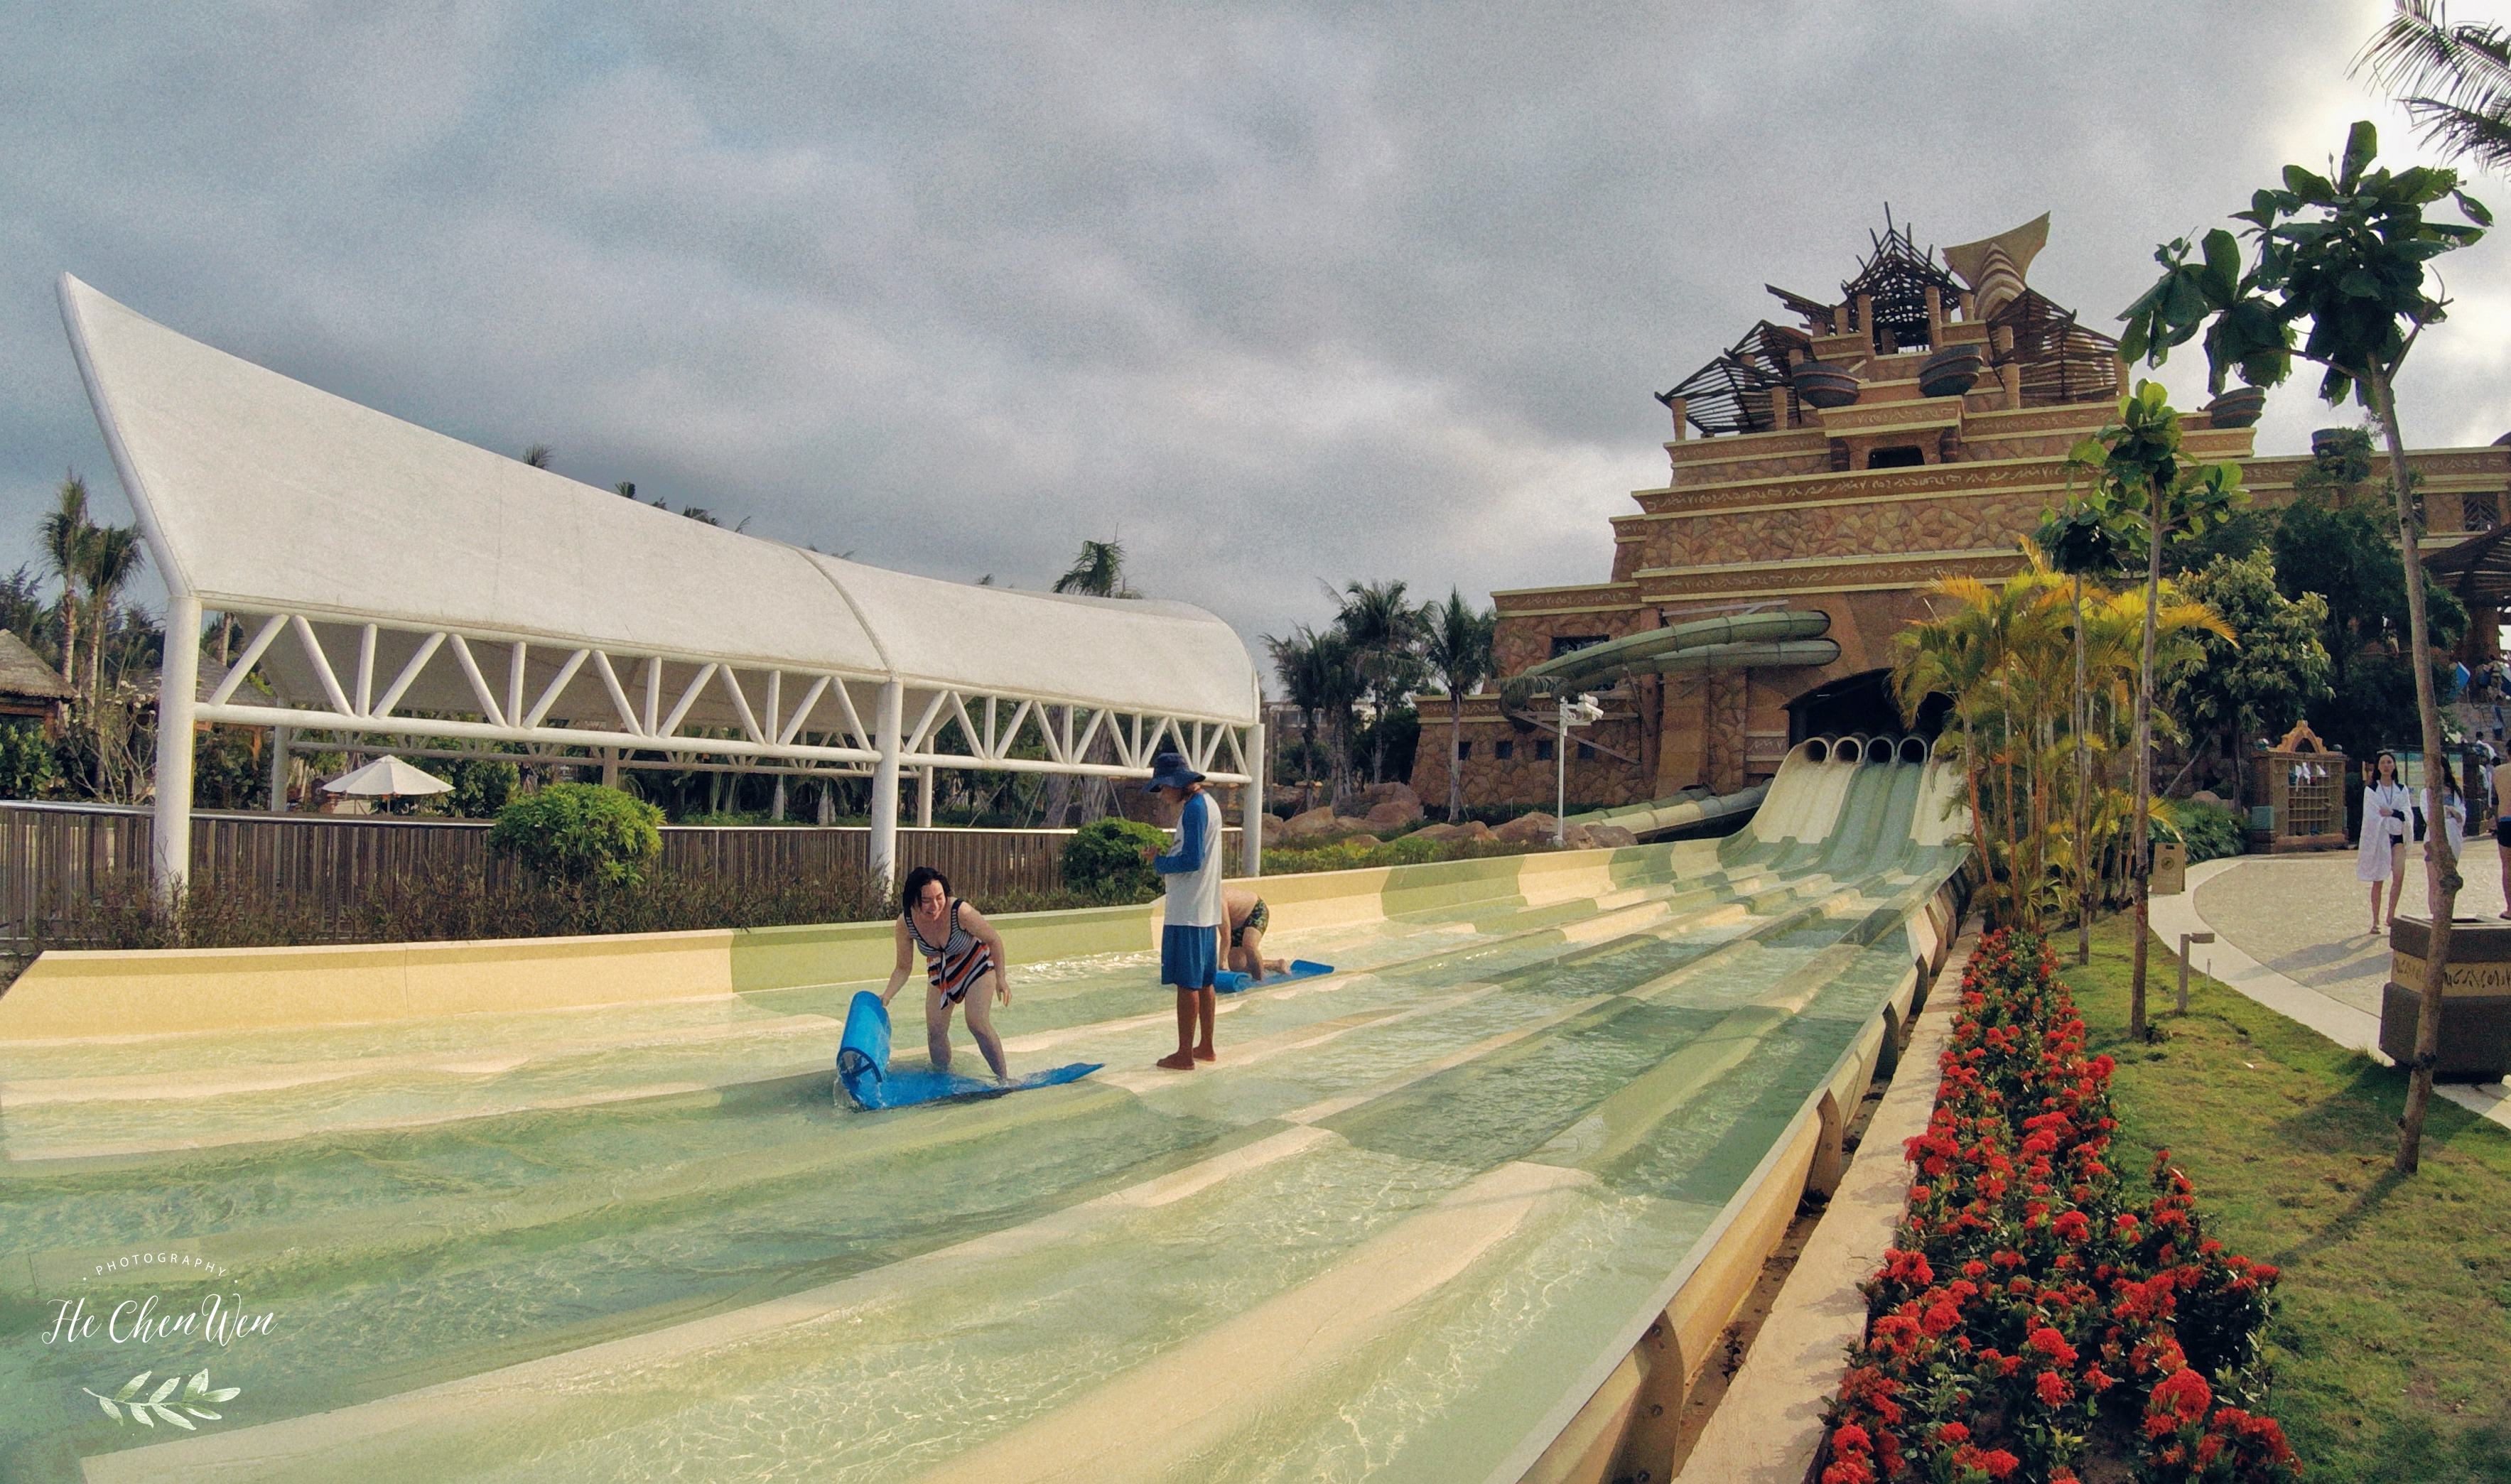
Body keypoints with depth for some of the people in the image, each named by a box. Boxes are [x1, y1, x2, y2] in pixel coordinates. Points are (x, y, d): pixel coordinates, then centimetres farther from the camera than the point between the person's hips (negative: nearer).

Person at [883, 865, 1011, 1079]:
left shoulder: (960, 912, -38)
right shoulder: (906, 922, -26)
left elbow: (994, 940, -21)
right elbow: (904, 968, -12)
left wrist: (1000, 979, -18)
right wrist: (887, 996, -26)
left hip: (976, 961, -4)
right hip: (940, 968, 4)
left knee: (978, 1024, -17)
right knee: (935, 1030, -1)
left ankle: (1005, 1078, -3)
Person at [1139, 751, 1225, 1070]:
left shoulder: (1193, 808, -15)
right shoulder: (1207, 803, 15)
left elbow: (1192, 860, -22)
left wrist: (1158, 862, -8)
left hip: (1187, 912, -10)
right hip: (1207, 910, 10)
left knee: (1187, 984, -5)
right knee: (1205, 981, 15)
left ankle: (1185, 1055, -2)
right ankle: (1206, 1047, 23)